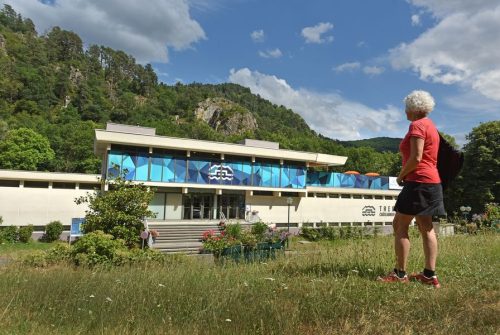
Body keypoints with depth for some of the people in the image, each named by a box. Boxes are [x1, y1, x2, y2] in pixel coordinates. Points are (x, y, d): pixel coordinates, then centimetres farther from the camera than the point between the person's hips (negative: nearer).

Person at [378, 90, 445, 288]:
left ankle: (400, 274, -2)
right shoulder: (431, 126, 21)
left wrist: (401, 175, -7)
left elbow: (416, 158, -20)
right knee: (426, 228, 9)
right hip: (432, 181, 10)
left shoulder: (417, 125, -10)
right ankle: (430, 275, 13)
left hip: (418, 182, -10)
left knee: (400, 226, -5)